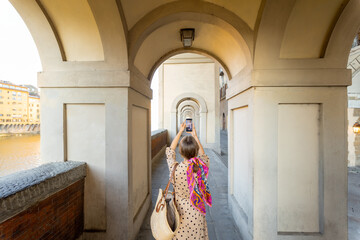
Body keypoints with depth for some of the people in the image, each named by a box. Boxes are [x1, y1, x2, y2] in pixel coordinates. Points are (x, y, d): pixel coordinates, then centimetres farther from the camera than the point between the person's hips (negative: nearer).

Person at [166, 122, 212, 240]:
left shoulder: (175, 169, -21)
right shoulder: (202, 167, -18)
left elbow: (170, 151, -1)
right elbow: (203, 156, 8)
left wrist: (180, 132, 5)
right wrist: (195, 136, 10)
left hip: (181, 216, -2)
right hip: (197, 216, 2)